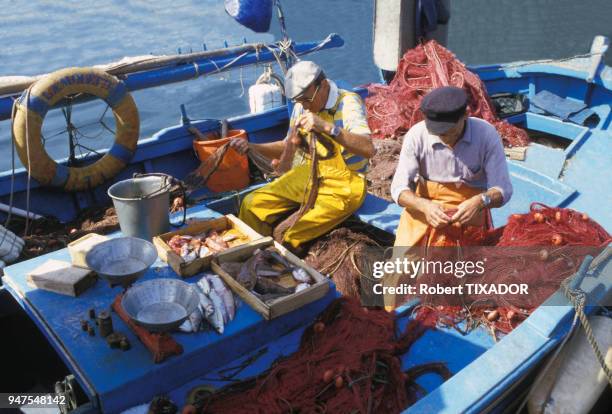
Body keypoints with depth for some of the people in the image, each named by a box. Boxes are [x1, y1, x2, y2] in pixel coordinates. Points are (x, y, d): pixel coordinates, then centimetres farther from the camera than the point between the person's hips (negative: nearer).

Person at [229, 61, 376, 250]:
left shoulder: (348, 103, -17)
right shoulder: (301, 106, 2)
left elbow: (368, 149, -32)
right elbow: (288, 146, 16)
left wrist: (327, 127, -42)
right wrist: (251, 146, 1)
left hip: (344, 183, -7)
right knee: (251, 205, -5)